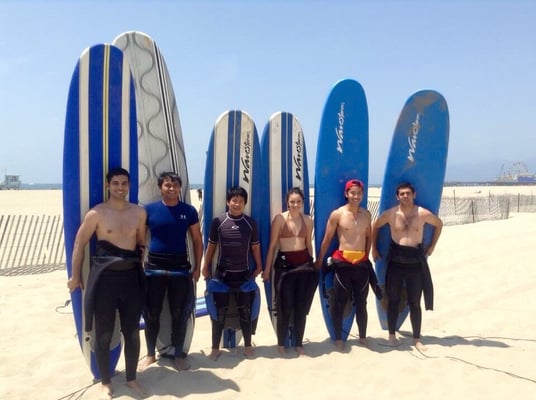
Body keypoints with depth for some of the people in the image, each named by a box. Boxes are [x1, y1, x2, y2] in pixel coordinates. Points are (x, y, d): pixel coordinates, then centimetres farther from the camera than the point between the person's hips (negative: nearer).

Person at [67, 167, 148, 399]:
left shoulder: (139, 212, 3)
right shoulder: (97, 213, -8)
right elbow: (79, 244, -2)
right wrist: (76, 277, 1)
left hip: (131, 277, 3)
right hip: (104, 277, -3)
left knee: (132, 331, 11)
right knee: (103, 333, 7)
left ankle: (131, 378, 28)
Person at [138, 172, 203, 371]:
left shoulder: (189, 211, 0)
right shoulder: (149, 210, -2)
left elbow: (197, 240, 6)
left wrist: (197, 267, 3)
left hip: (180, 267, 0)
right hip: (154, 267, 0)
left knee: (179, 313, 8)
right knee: (152, 313, 9)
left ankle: (179, 355, 23)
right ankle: (150, 354, 27)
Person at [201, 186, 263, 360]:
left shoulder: (251, 223, -2)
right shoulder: (218, 221, -5)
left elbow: (255, 246, 6)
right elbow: (211, 246, 2)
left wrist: (259, 267, 7)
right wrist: (205, 267, 5)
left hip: (244, 273, 1)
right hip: (222, 273, -1)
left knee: (245, 311, 9)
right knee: (219, 311, 5)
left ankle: (248, 346, 24)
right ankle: (215, 348, 17)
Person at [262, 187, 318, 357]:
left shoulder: (308, 220, 4)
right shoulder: (280, 219, -8)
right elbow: (272, 245, -6)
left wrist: (312, 264, 16)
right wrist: (267, 268, -7)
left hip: (304, 263, 3)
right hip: (284, 264, -3)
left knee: (302, 306, 9)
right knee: (285, 306, 5)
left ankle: (299, 344, 23)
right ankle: (281, 343, 22)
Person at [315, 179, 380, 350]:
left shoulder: (366, 214, 6)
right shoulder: (337, 214, -7)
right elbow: (327, 239, -4)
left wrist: (366, 256, 14)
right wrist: (319, 261, -1)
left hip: (362, 263, 4)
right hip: (343, 263, -4)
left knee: (361, 303, 13)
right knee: (340, 303, 5)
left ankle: (363, 337, 27)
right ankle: (338, 338, 18)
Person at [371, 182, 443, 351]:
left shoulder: (423, 214, -4)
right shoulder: (390, 214, -5)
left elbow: (439, 224, 15)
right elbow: (375, 226, 10)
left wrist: (432, 246, 11)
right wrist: (374, 248, 8)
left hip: (415, 260, 0)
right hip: (396, 259, 0)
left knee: (415, 302, 6)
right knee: (393, 299, 7)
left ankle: (417, 338, 17)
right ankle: (392, 334, 21)